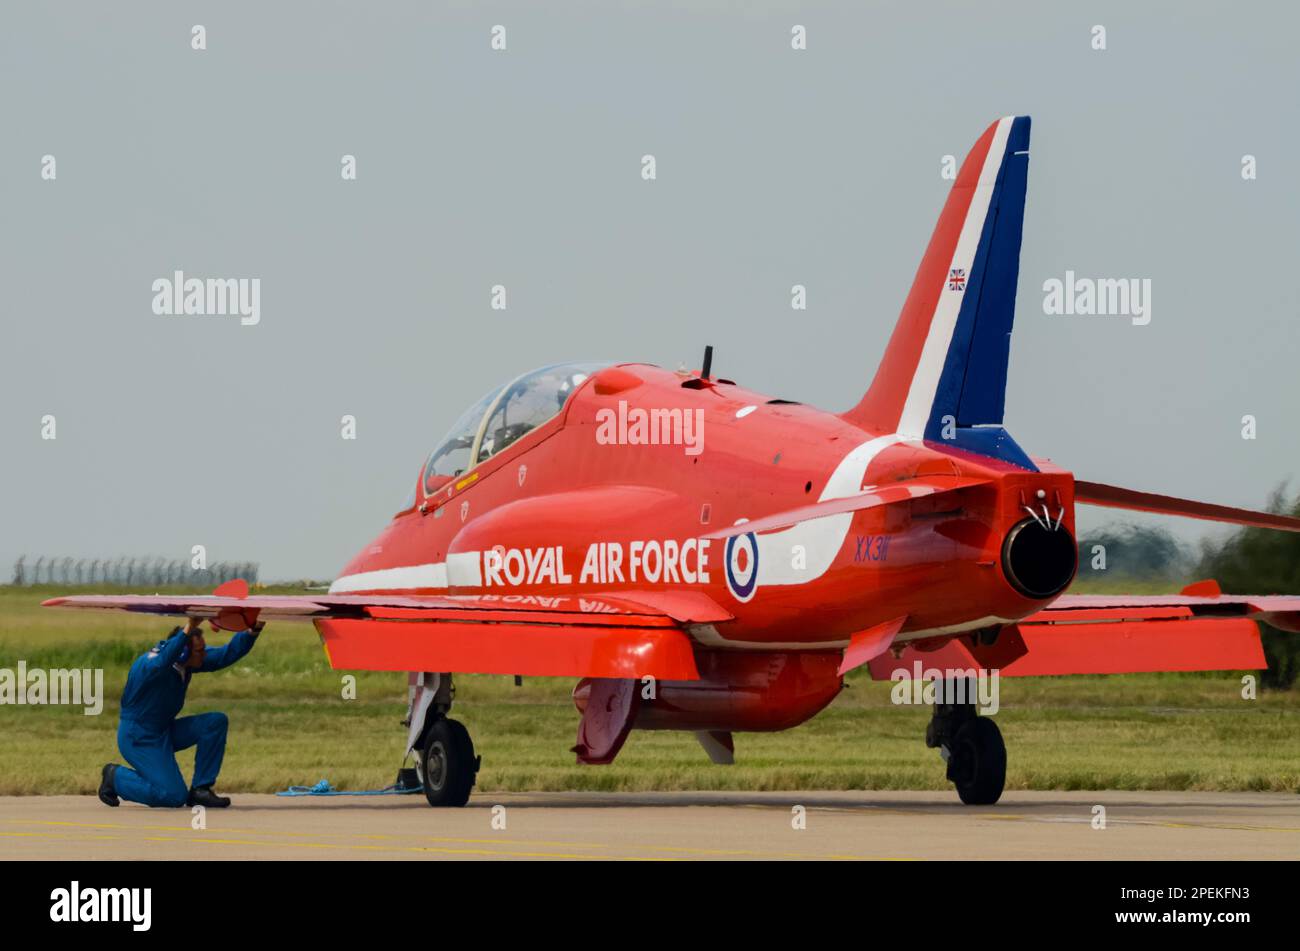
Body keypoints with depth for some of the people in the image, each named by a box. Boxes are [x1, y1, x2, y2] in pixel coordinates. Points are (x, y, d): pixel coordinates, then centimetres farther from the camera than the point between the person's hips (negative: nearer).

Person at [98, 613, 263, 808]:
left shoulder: (187, 660, -3)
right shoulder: (148, 664, -27)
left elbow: (226, 655, 0)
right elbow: (162, 662, -52)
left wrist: (252, 631, -16)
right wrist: (188, 630, -63)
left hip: (165, 731, 9)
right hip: (138, 738, -8)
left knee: (216, 722, -9)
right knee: (175, 796, -16)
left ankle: (200, 790, -2)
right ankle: (116, 777, 5)